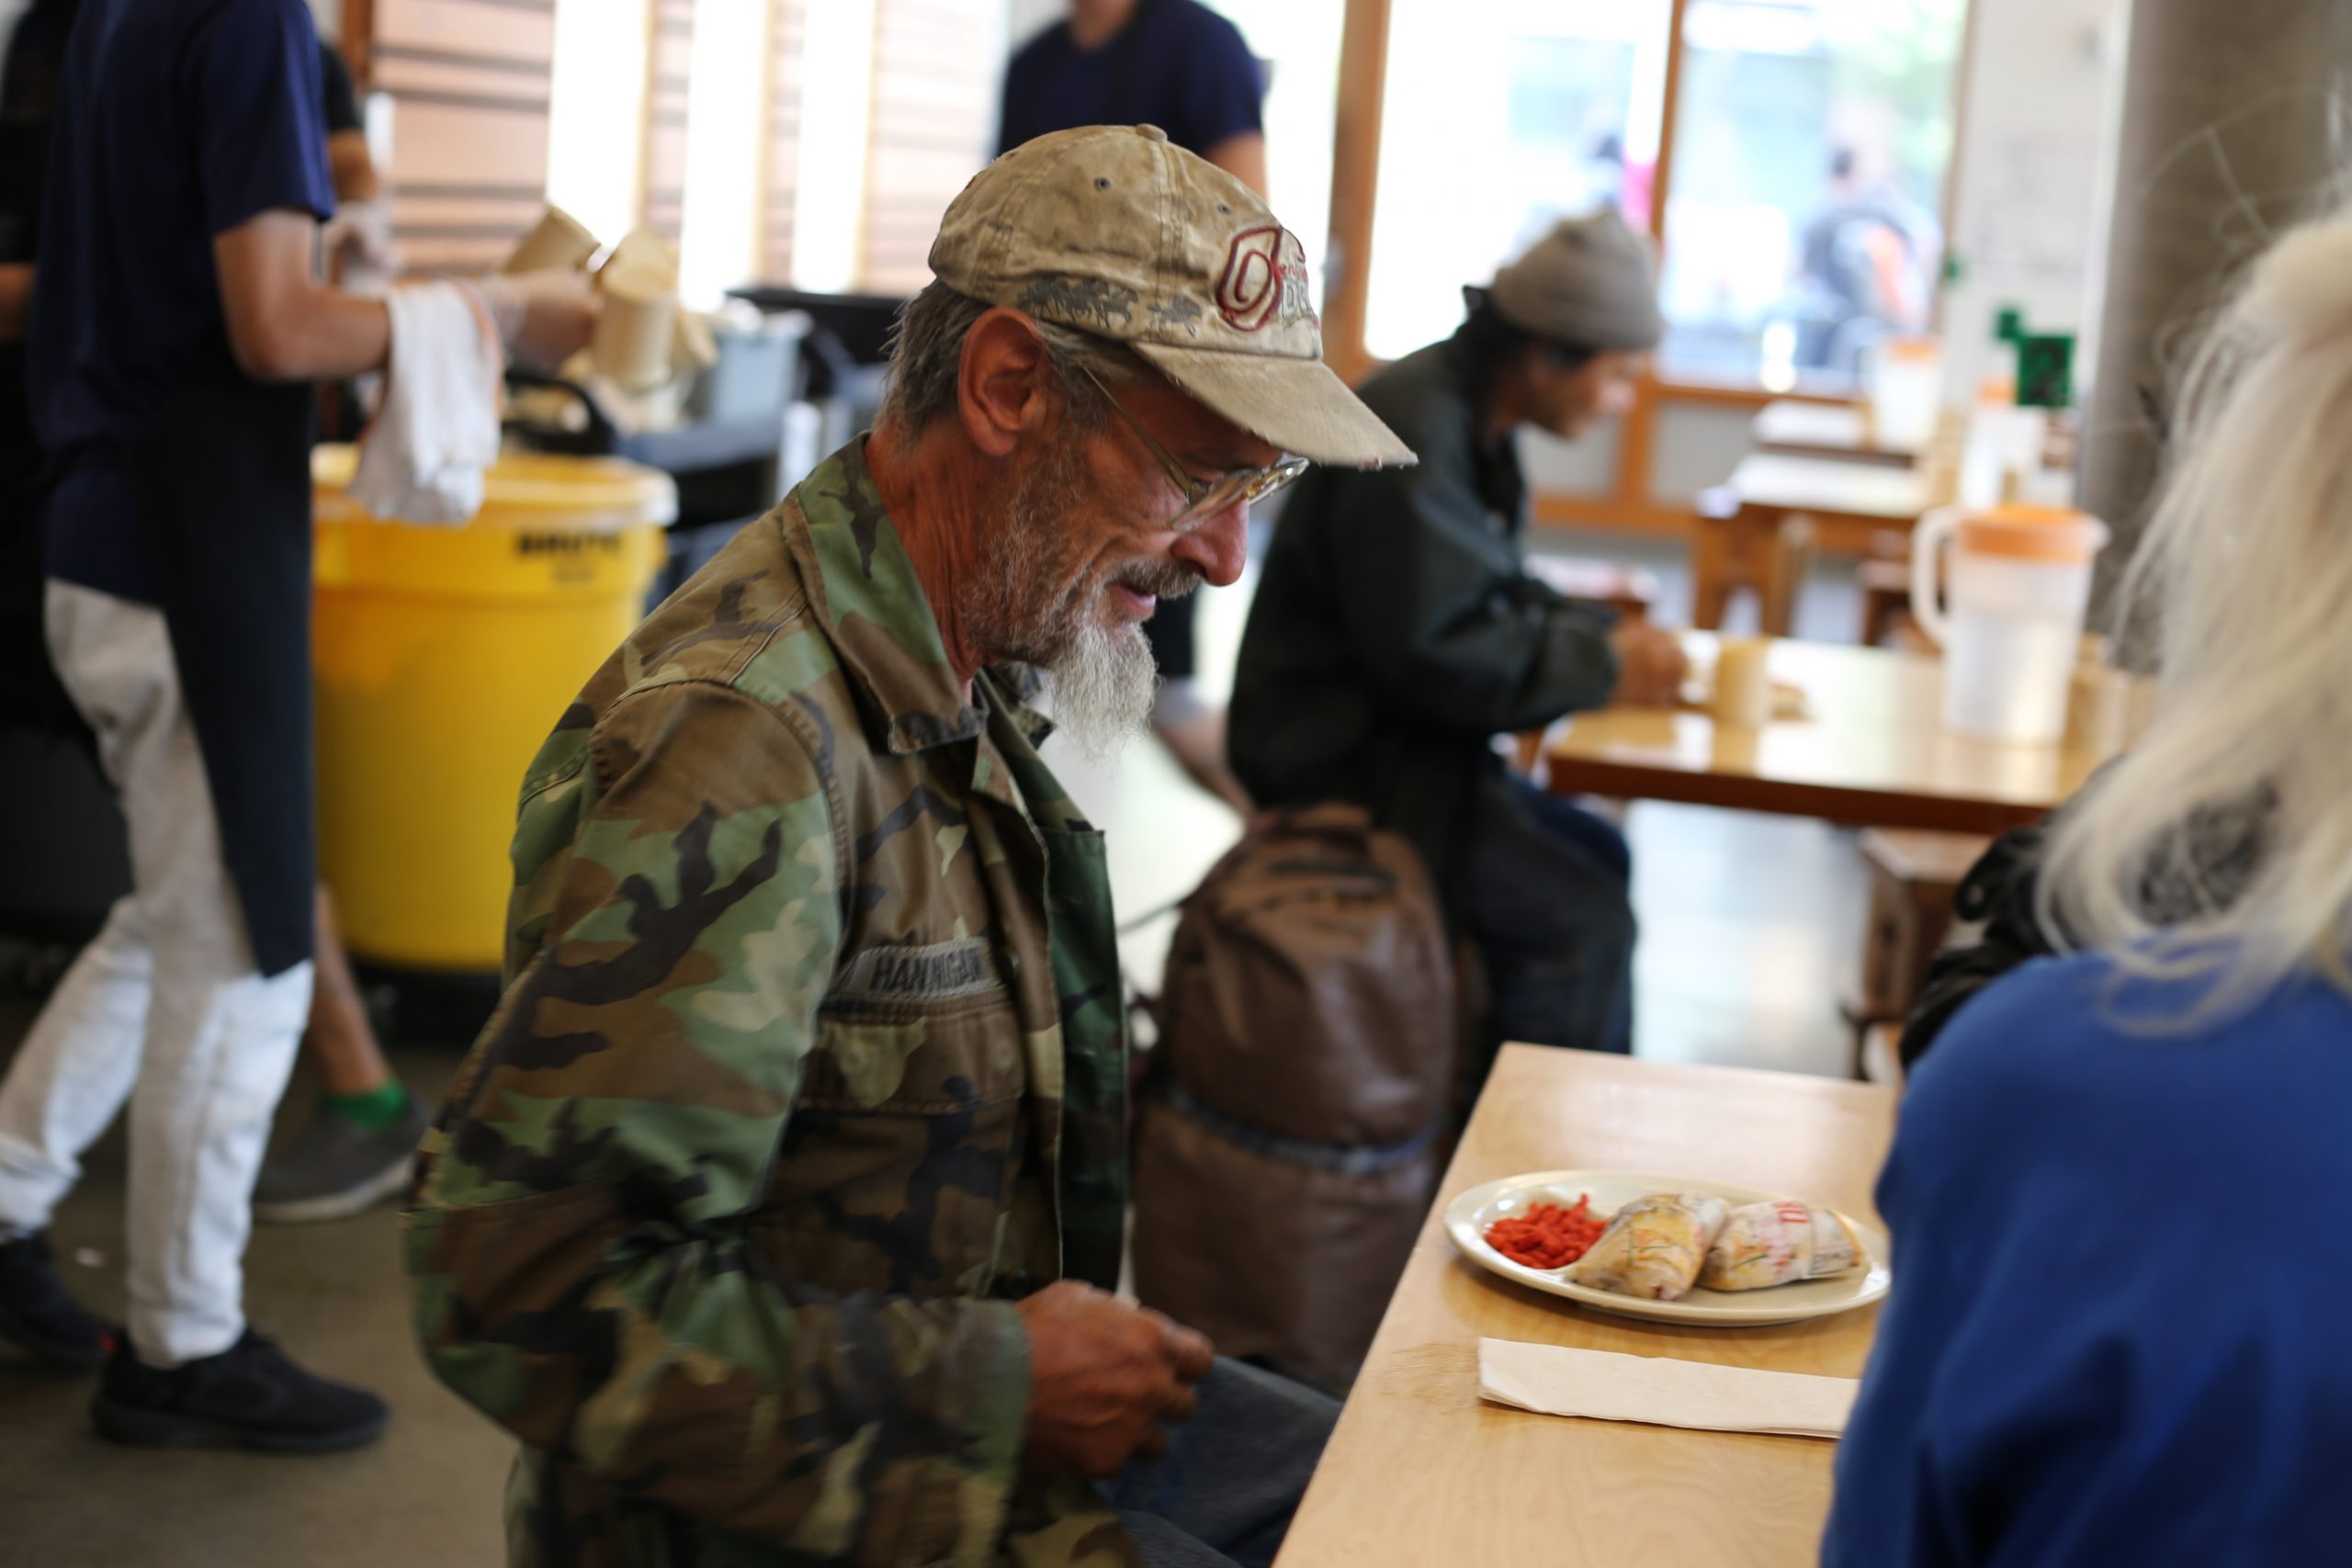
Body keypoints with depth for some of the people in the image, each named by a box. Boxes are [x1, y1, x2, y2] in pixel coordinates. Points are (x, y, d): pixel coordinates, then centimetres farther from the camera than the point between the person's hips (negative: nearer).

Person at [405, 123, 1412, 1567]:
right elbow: (523, 1281, -29)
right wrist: (1002, 1386, -22)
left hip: (996, 1417, 9)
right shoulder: (743, 736, -25)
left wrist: (1068, 1352, 3)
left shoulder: (967, 681, 6)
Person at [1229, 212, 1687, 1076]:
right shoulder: (1413, 433, -24)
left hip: (1397, 736, 11)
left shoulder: (1470, 418, 8)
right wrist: (1605, 666, -17)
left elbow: (1492, 594, 17)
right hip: (1343, 756, -11)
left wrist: (1607, 634, 1)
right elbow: (1436, 650, -27)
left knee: (1597, 856, 17)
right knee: (1583, 923, -16)